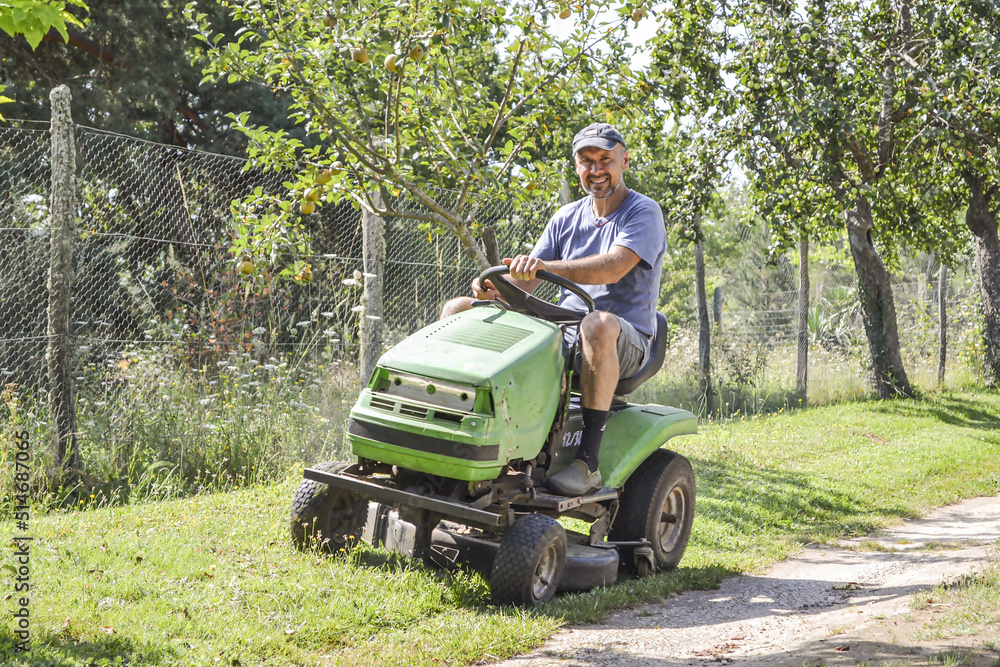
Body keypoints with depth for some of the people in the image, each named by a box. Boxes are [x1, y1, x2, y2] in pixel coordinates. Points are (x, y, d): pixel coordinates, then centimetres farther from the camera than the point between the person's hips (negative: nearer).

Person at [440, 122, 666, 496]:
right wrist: (494, 290, -17)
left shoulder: (643, 213, -4)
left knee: (599, 324, -44)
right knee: (457, 309, -3)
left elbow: (613, 268, -24)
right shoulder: (568, 218, 14)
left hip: (625, 342, -6)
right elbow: (524, 282, 7)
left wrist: (548, 266, -39)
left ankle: (588, 461, -39)